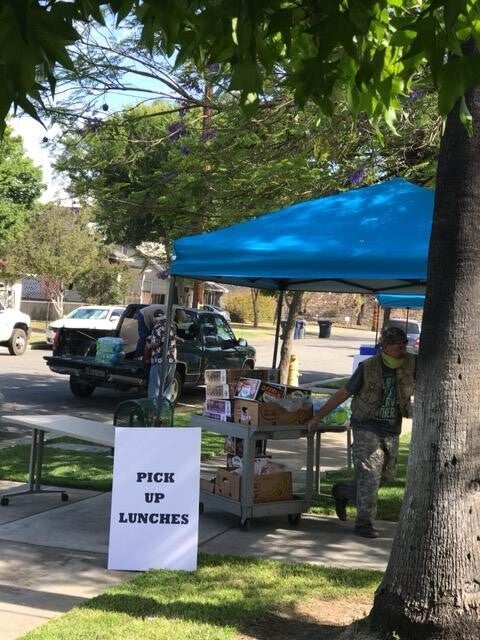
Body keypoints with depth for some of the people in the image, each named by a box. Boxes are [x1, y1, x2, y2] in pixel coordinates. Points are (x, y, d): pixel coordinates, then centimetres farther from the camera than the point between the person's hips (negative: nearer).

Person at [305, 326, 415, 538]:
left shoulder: (409, 364, -1)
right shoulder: (368, 368, -12)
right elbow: (343, 394, -5)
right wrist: (318, 416, -4)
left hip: (391, 432, 5)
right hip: (367, 427, -5)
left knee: (387, 475, 12)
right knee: (369, 475, -8)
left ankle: (342, 492, 33)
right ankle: (364, 523, 3)